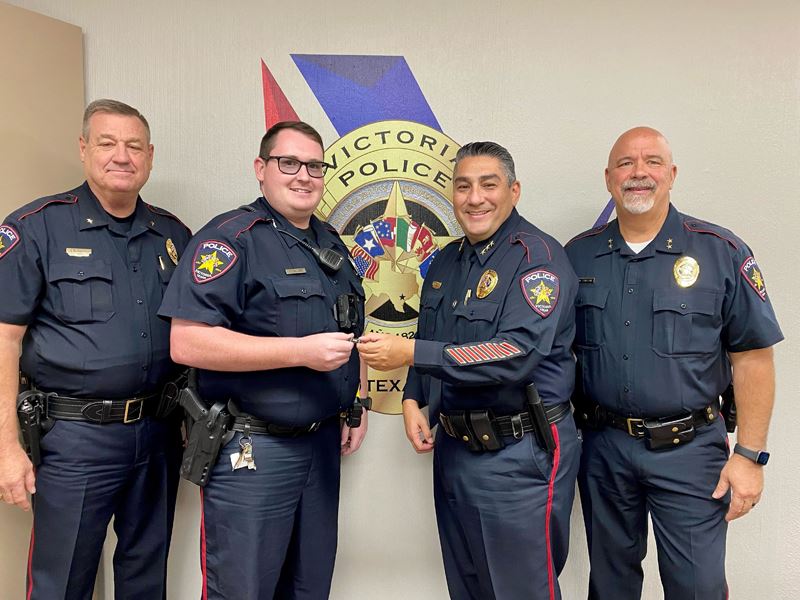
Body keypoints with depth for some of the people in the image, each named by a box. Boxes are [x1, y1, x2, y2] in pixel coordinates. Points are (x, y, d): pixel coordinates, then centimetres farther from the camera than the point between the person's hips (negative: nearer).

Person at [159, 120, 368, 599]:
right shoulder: (231, 237, -13)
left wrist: (356, 408, 12)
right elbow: (187, 343, -23)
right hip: (251, 450, -7)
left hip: (323, 442, 7)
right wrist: (301, 351, -25)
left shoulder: (332, 244, 11)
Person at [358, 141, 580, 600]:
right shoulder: (447, 261, 10)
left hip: (520, 456, -7)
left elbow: (518, 353, -27)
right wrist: (413, 399, 3)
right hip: (453, 449, 8)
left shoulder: (538, 256, -15)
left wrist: (411, 353, -28)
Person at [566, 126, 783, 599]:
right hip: (602, 446, 3)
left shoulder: (721, 252, -6)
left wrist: (750, 455, -8)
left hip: (689, 449, -2)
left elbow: (752, 357, -5)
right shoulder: (578, 255, 1)